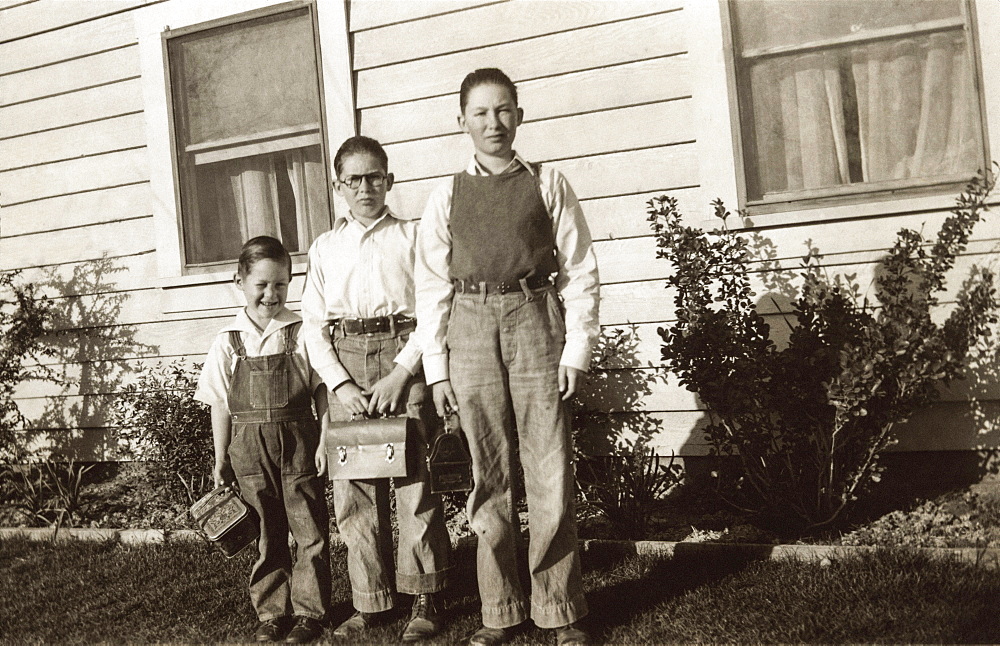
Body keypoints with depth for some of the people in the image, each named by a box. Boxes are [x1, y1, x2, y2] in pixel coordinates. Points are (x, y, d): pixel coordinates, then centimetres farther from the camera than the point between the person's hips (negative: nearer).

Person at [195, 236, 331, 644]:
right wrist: (221, 458, 6)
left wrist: (325, 441, -6)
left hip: (297, 440, -1)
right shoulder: (229, 341, 2)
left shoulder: (302, 333, -2)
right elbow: (221, 404, 6)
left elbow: (322, 391, 0)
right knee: (266, 533, 10)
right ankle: (271, 612, 21)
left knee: (309, 529, 3)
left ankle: (309, 611, 15)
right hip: (249, 445, 1)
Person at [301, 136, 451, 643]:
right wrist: (340, 384, -4)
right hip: (345, 365, 3)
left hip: (404, 357, -3)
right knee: (353, 488, 2)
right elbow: (314, 325, 10)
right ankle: (369, 603, 12)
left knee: (414, 479, -6)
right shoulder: (324, 248, 15)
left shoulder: (413, 237, 7)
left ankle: (424, 601, 4)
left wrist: (401, 372, -10)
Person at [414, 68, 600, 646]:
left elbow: (580, 269, 4)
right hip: (471, 328, 2)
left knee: (550, 474, -1)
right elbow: (432, 284, 9)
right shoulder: (447, 196, 10)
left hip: (536, 321, -1)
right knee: (489, 478, 7)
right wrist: (436, 366, 3)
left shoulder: (547, 184, 7)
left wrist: (577, 349, -4)